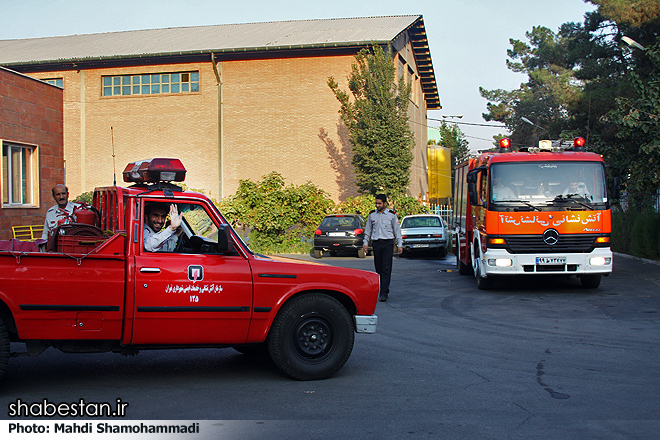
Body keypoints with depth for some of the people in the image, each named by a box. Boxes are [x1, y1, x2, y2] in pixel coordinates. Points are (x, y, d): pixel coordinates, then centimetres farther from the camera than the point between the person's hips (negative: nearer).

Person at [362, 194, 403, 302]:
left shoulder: (392, 214, 2)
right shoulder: (372, 215, 10)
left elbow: (397, 229, 5)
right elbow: (368, 229, 17)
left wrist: (399, 244, 1)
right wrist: (365, 242, 12)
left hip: (388, 243, -3)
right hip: (376, 243, 3)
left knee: (386, 268, -10)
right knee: (378, 268, 5)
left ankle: (384, 293, -13)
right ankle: (383, 289, 18)